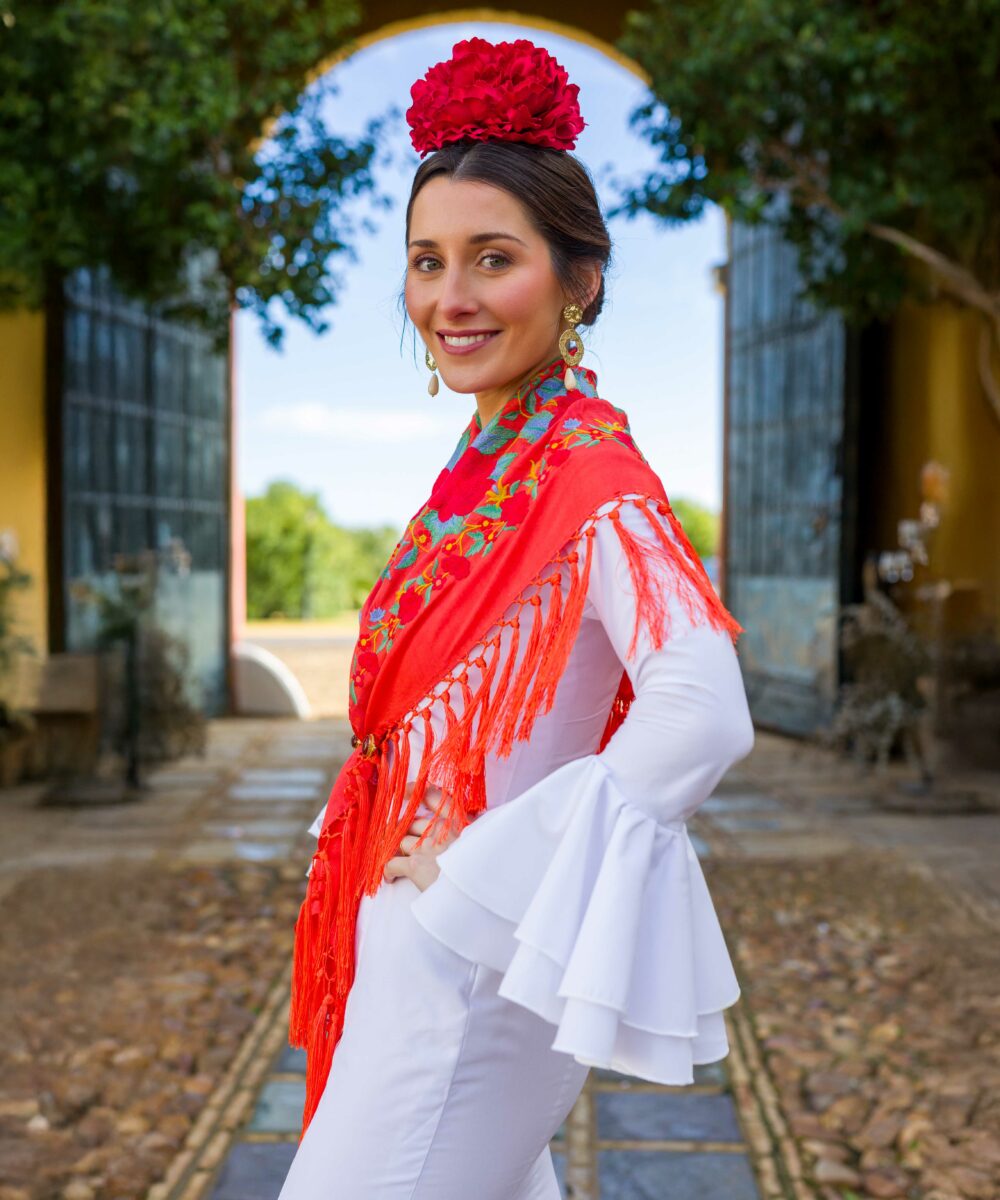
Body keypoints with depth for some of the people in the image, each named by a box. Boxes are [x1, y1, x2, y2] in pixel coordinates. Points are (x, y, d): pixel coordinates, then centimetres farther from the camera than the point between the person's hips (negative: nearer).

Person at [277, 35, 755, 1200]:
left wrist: (475, 867, -24)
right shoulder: (487, 464, 6)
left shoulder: (592, 475, -20)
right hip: (424, 939, 8)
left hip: (470, 956, -8)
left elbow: (703, 715, -33)